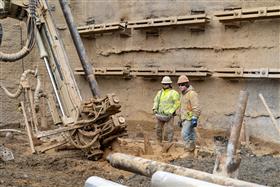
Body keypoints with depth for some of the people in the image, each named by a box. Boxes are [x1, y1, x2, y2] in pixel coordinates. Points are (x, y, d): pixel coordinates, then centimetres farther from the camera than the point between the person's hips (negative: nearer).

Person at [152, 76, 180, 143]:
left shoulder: (173, 93, -4)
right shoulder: (160, 92, 13)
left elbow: (177, 103, -8)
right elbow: (156, 101, 12)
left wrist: (171, 112, -15)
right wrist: (154, 109, -5)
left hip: (169, 115, -5)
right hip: (160, 114, 6)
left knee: (169, 130, -8)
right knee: (158, 129, 9)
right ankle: (159, 143, 21)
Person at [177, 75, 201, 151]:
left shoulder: (192, 93, -13)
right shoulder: (182, 94, 16)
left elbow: (196, 107, -19)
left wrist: (194, 119, -24)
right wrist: (180, 119, 25)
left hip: (190, 118, -9)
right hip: (184, 119, 9)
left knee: (184, 133, -16)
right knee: (190, 135, 10)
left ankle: (190, 148, -7)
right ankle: (192, 148, 15)